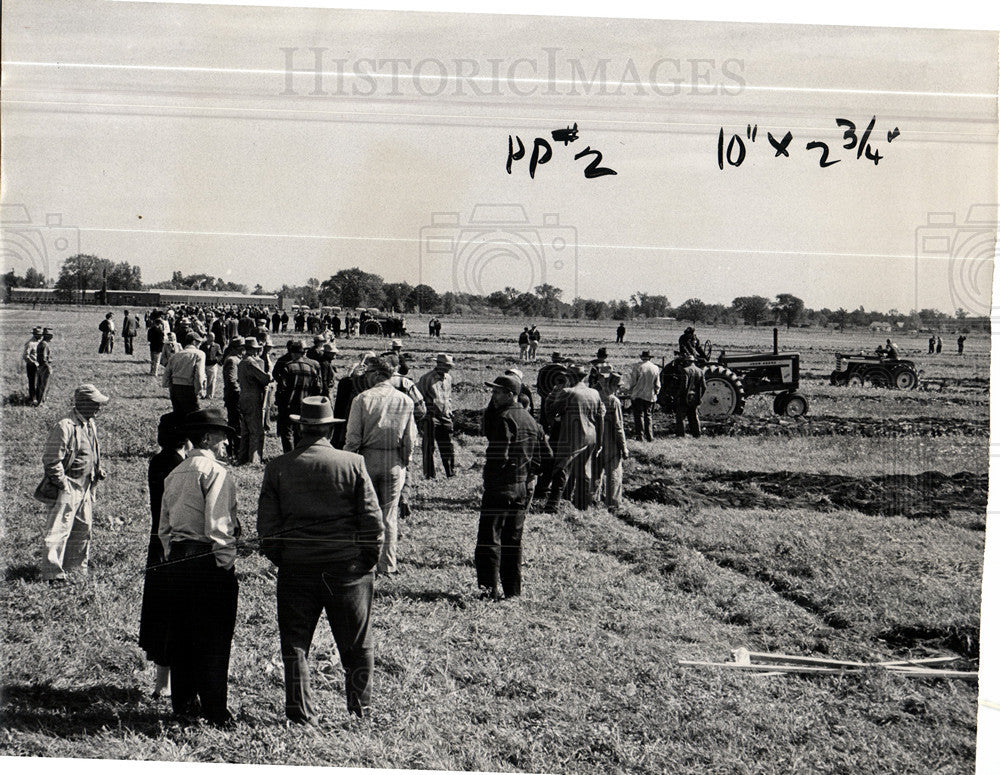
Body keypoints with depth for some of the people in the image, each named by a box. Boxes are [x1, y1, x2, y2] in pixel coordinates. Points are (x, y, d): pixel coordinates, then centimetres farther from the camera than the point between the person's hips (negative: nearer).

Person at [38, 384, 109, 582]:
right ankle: (52, 574, -8)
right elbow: (51, 460, -20)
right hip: (67, 488, -9)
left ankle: (76, 568, 30)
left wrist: (97, 470, 10)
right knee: (59, 529, -9)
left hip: (85, 486, 10)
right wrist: (63, 484, -18)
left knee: (83, 528, 17)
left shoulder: (90, 424, 9)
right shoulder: (65, 427, -21)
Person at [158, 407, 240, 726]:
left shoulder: (174, 474, 14)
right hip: (209, 559, -8)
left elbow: (164, 528, 16)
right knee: (214, 640, -2)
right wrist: (228, 567, -14)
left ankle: (183, 703, 23)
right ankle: (216, 711, 1)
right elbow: (217, 527, -19)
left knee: (181, 636, 14)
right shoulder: (216, 472, -12)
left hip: (178, 559, 8)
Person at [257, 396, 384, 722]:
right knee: (357, 643, 11)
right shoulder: (352, 463, -4)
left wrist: (280, 560, 11)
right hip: (347, 567, -1)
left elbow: (266, 524, 0)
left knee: (294, 643, 12)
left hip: (296, 569, 1)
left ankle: (301, 713, 12)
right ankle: (362, 711, 17)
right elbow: (372, 519, -5)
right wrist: (369, 561, 6)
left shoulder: (278, 468, -1)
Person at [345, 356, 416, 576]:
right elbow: (411, 440, 2)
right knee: (389, 514, 9)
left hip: (367, 459, -2)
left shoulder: (363, 398, -7)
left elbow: (353, 438, -7)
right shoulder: (406, 401, 0)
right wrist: (403, 463, 15)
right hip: (394, 463, 2)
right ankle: (387, 564, 12)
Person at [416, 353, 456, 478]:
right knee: (429, 446, -2)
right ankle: (429, 474, 4)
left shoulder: (447, 378, 11)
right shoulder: (427, 378, -11)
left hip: (444, 416, 6)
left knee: (447, 446, 8)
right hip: (431, 416, -6)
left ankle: (450, 472, 17)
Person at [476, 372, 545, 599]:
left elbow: (500, 455, -21)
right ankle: (513, 591, 17)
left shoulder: (505, 418, -14)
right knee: (513, 542, 14)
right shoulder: (530, 420, 14)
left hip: (500, 487, -9)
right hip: (521, 487, 9)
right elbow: (537, 459, 16)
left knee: (489, 540, -6)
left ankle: (490, 588, -12)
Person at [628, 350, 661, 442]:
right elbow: (657, 384, 8)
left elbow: (632, 381, -6)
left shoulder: (637, 366, -9)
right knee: (648, 415, 11)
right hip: (650, 396, 4)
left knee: (639, 415, 1)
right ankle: (649, 436, 8)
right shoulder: (655, 368, 3)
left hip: (638, 394, -4)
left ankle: (640, 435, -5)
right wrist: (655, 393, 21)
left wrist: (630, 391, 7)